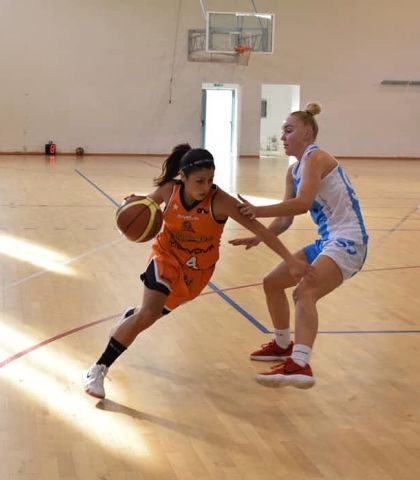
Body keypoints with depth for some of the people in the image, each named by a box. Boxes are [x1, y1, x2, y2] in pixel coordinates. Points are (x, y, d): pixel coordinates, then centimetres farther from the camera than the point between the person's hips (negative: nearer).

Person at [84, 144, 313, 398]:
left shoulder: (220, 201, -30)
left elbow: (259, 228, -31)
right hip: (168, 255, -1)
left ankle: (129, 317, 56)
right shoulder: (169, 190, -22)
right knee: (149, 313, -21)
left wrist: (291, 259, -36)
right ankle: (99, 369, -9)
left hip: (198, 268, 1)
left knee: (153, 313, 17)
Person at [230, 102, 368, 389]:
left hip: (348, 241, -10)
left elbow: (302, 203, -27)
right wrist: (260, 237, -4)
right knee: (272, 283, 18)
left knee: (305, 292, -32)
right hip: (327, 241, 10)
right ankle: (283, 345, 38)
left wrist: (258, 211, -30)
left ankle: (300, 366, -46)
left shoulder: (315, 158, -13)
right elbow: (286, 219, 12)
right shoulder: (294, 171, 15)